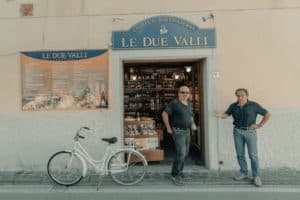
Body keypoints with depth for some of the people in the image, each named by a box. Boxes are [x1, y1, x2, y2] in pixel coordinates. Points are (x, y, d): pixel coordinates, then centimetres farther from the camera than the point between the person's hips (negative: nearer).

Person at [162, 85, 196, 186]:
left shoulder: (189, 104, 10)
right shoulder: (174, 103, -13)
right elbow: (164, 114, -14)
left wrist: (193, 124, 7)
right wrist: (168, 128, -14)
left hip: (187, 131, 8)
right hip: (178, 131, -8)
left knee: (185, 152, 15)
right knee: (181, 153, -12)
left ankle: (178, 171, 32)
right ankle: (175, 175, 5)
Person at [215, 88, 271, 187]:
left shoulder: (254, 105, -6)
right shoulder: (233, 106, 2)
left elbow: (267, 114, 0)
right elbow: (226, 114, 5)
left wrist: (259, 125, -5)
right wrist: (220, 115, -17)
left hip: (250, 131, -3)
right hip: (237, 131, 3)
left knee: (253, 155, -1)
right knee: (240, 154, 9)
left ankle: (256, 176, 12)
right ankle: (243, 173, 24)